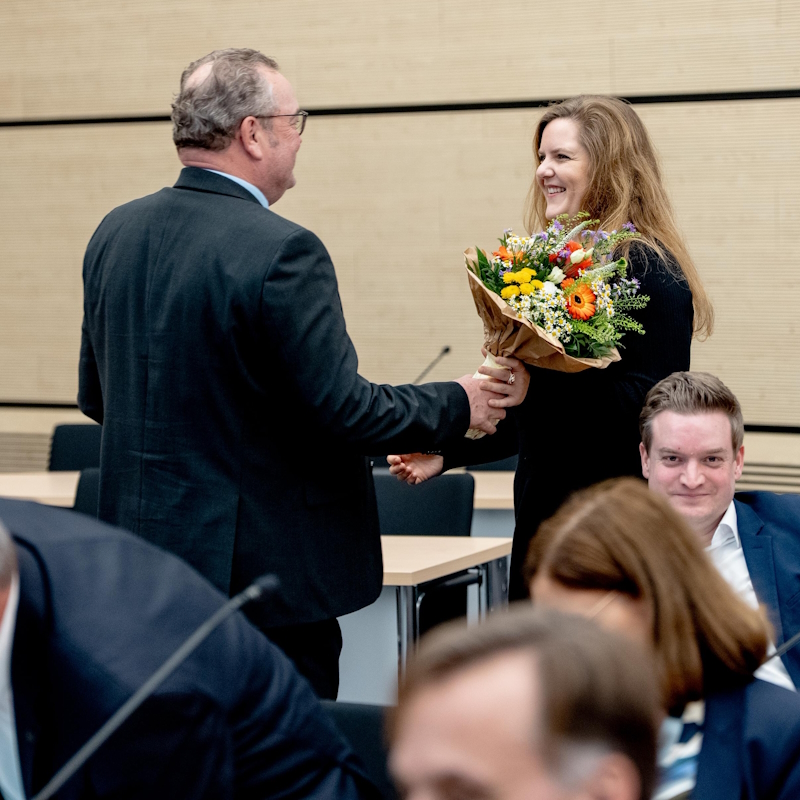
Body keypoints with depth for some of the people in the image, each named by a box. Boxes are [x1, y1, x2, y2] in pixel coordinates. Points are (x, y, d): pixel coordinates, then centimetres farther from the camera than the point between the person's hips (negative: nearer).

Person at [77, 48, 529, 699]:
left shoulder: (115, 234, 6)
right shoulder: (282, 252, -19)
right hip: (267, 568, -8)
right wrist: (459, 405, -3)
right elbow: (340, 407, -18)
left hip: (145, 549, 8)